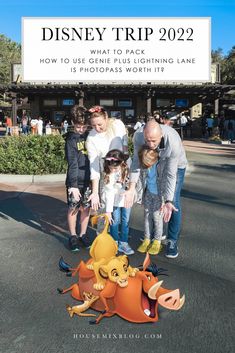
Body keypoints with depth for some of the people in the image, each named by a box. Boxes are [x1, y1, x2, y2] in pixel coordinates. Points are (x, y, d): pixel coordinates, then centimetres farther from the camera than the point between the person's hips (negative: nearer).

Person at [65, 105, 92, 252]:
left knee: (86, 208, 12)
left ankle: (83, 234, 27)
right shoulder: (71, 139, -8)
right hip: (75, 181, -4)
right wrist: (73, 185, -18)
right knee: (73, 208, 6)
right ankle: (73, 236, 22)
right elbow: (72, 163, -14)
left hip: (89, 179, 4)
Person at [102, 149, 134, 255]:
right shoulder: (109, 175, -24)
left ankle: (123, 243, 17)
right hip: (114, 201, -2)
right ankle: (115, 243, 17)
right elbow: (109, 194, -22)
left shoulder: (127, 170, -20)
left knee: (125, 221, 7)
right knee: (115, 221, 1)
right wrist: (108, 211, -22)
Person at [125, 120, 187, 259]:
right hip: (153, 164, 4)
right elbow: (137, 162, -25)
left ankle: (173, 241, 2)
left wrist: (168, 201, -36)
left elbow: (171, 175, -35)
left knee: (174, 203, -13)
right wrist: (132, 188, -36)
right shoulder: (139, 136, -32)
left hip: (176, 165, -4)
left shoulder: (174, 143, -42)